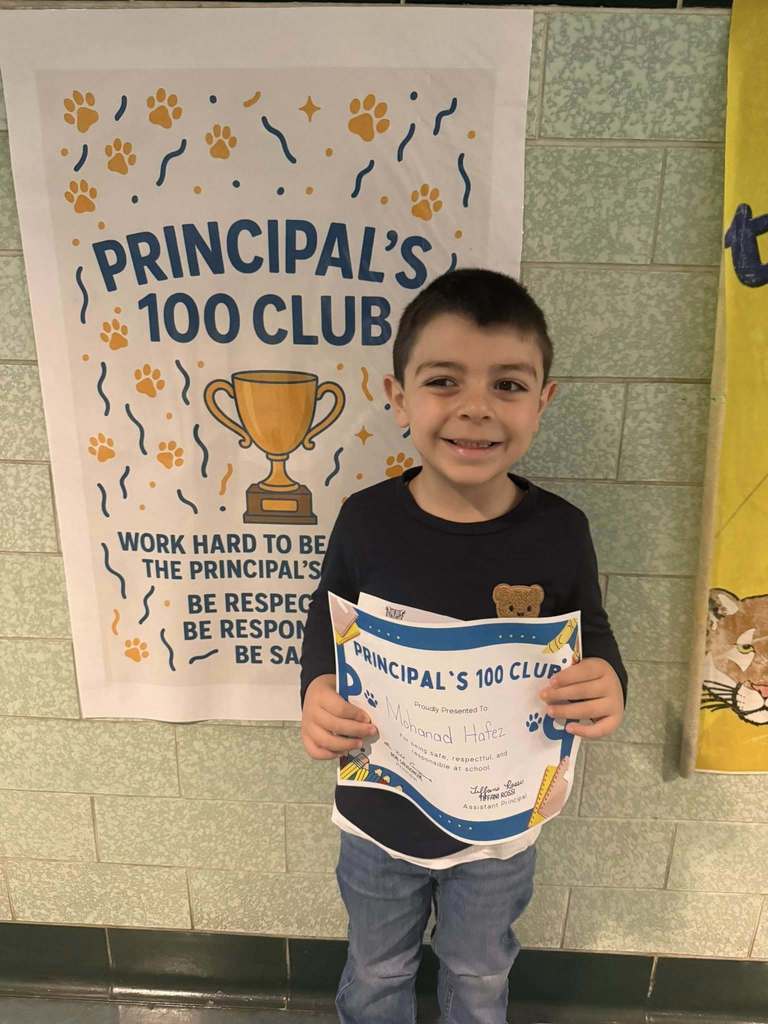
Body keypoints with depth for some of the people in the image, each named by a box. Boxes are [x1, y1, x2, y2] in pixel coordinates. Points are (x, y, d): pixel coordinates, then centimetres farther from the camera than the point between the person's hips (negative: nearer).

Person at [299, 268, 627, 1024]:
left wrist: (607, 683, -27)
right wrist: (317, 691, -22)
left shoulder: (559, 531, -19)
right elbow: (327, 622, -3)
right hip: (380, 813, 0)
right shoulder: (366, 519, -19)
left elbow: (590, 637, -5)